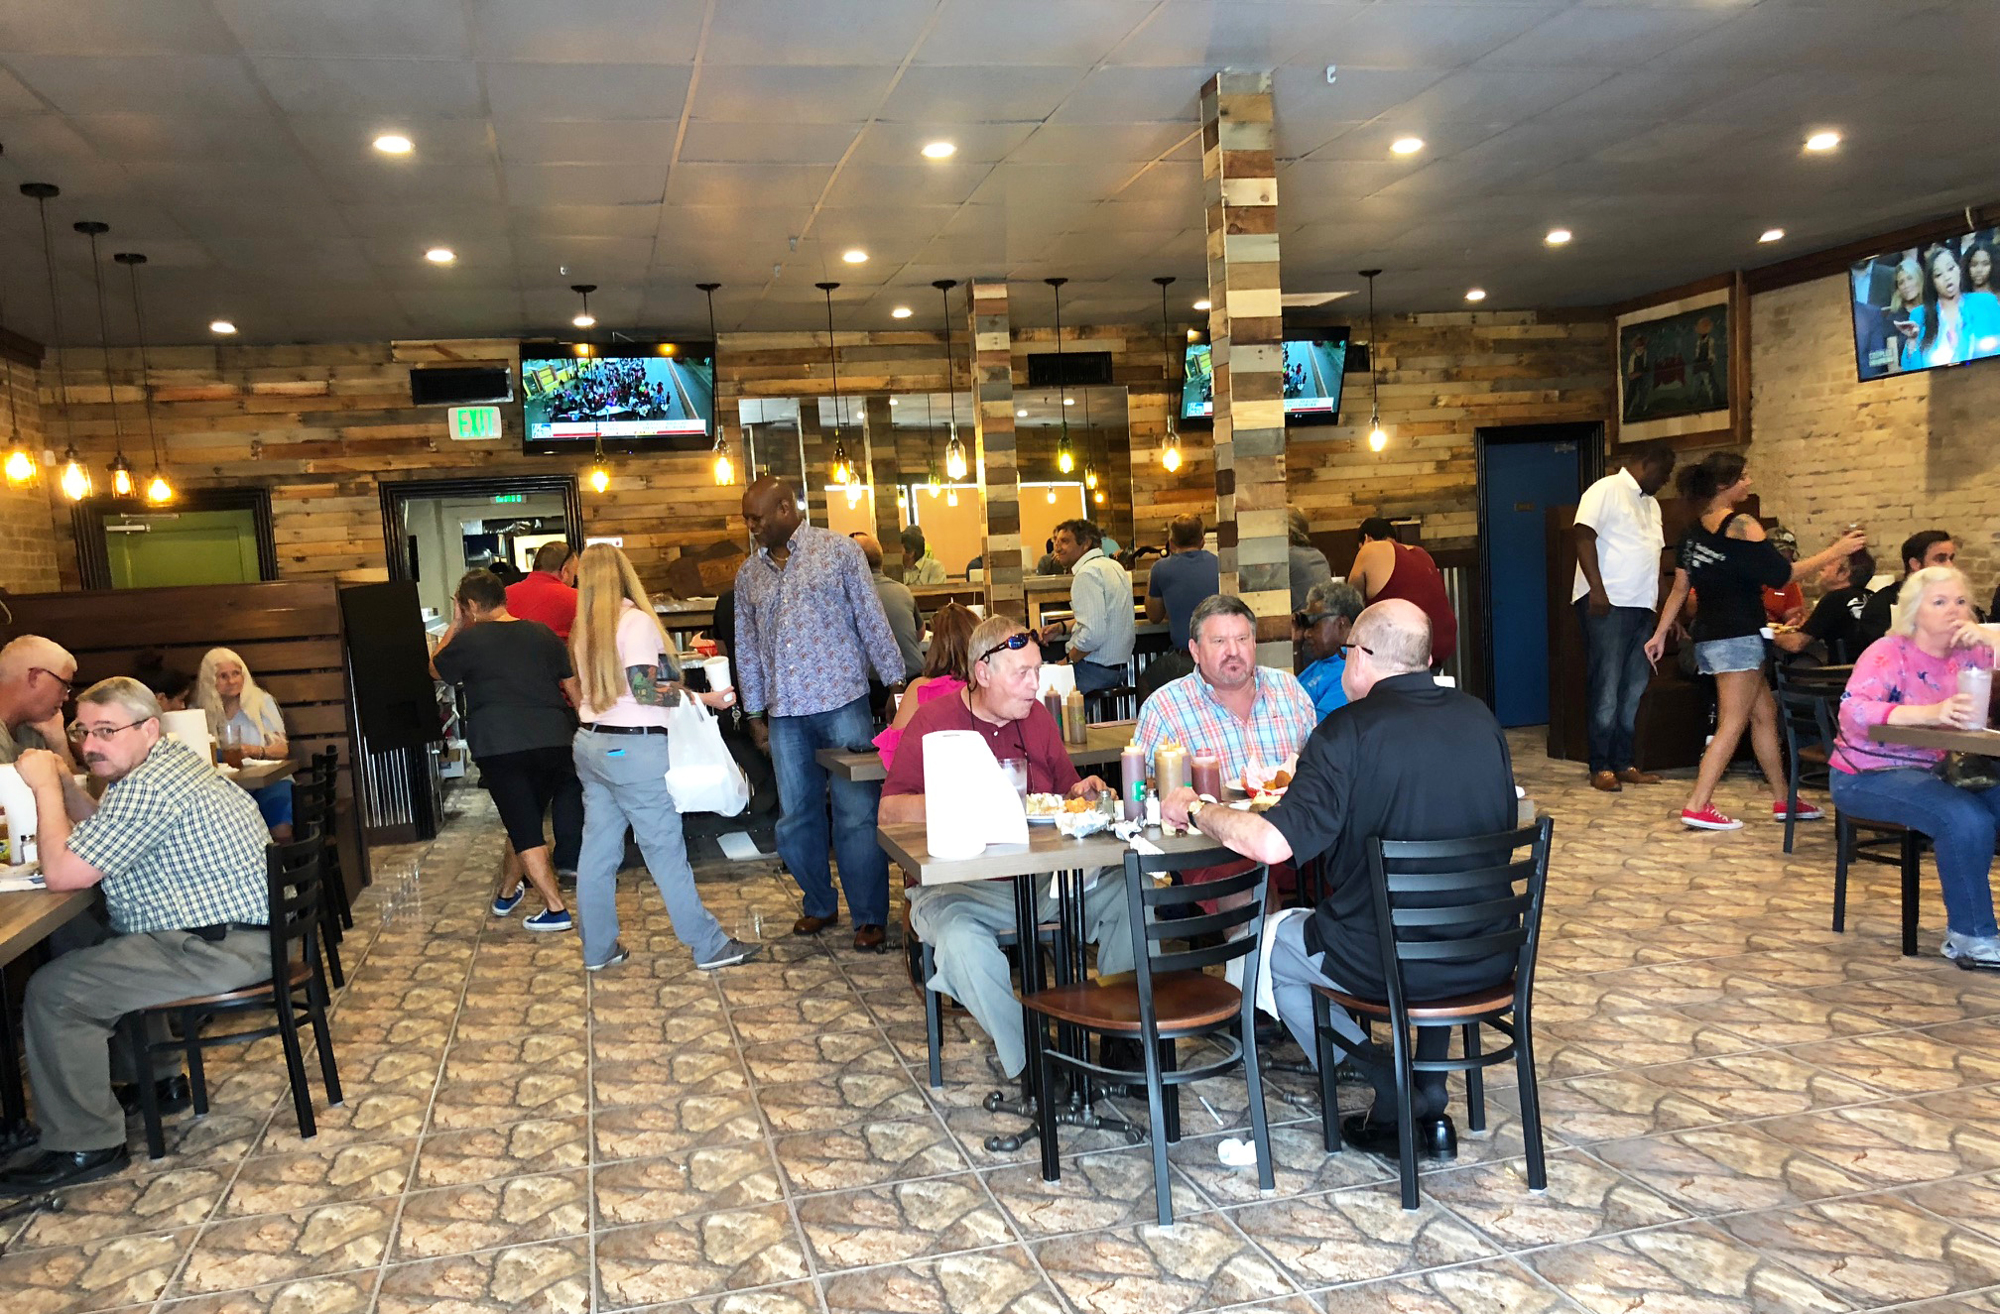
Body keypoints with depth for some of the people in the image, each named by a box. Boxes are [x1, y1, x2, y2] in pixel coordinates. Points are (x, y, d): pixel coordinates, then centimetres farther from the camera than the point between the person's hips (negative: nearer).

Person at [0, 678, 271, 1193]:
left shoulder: (148, 788, -21)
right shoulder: (172, 758, 13)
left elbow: (63, 873, -20)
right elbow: (103, 837, 24)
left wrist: (45, 786, -10)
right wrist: (64, 784, 9)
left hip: (224, 949, -11)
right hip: (235, 927, 11)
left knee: (54, 991, -12)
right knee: (83, 950, 27)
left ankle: (86, 1146, -1)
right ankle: (157, 1076, 36)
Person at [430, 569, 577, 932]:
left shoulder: (468, 640, 0)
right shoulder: (542, 633, 11)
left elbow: (435, 670, 19)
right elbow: (573, 686, 12)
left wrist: (454, 626, 24)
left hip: (500, 746, -4)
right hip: (553, 741, 5)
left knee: (523, 827, 0)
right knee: (526, 820, 20)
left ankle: (556, 909, -5)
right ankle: (506, 893, 37)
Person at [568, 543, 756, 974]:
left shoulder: (584, 630, 10)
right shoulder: (636, 622, -12)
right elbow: (646, 689, -19)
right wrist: (705, 698, -15)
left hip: (590, 743, 8)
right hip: (634, 749, -8)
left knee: (598, 849, 11)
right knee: (666, 849, -2)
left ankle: (598, 949, 18)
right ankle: (709, 947, 6)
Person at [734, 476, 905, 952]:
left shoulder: (838, 550, 0)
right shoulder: (749, 573, 13)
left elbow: (872, 619, 0)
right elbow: (746, 648, 17)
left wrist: (895, 682, -3)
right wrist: (754, 713, 16)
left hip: (842, 703, -4)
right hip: (785, 714, 4)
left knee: (857, 814, -3)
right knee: (796, 818, 9)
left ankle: (870, 917, 6)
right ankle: (819, 904, 27)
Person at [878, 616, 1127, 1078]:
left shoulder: (1037, 717, 12)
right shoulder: (934, 720, -3)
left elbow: (1065, 790, 21)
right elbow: (890, 809, -9)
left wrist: (1083, 793, -4)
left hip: (1045, 878, 5)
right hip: (962, 886, -4)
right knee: (961, 939, -36)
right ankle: (1030, 1063, -18)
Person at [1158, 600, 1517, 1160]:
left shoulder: (1348, 731, -17)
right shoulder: (1480, 718, 0)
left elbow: (1272, 843, -26)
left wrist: (1195, 810, -8)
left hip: (1384, 965, -5)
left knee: (1267, 943, 22)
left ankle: (1393, 1103, 19)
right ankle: (1431, 1103, 33)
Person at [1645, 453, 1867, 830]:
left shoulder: (1695, 530, 11)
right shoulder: (1741, 525, -12)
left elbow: (1680, 587, 13)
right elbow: (1781, 574, -13)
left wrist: (1660, 633, 15)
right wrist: (1837, 550, -5)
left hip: (1709, 635, 9)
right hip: (1737, 637, -9)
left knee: (1764, 714, 17)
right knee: (1732, 724, -5)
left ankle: (1782, 800, 23)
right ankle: (1697, 807, -8)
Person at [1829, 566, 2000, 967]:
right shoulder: (1889, 654, -11)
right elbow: (1853, 711, -28)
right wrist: (1931, 713, -42)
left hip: (1935, 770, 6)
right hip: (1870, 776, -6)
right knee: (1966, 818, -29)